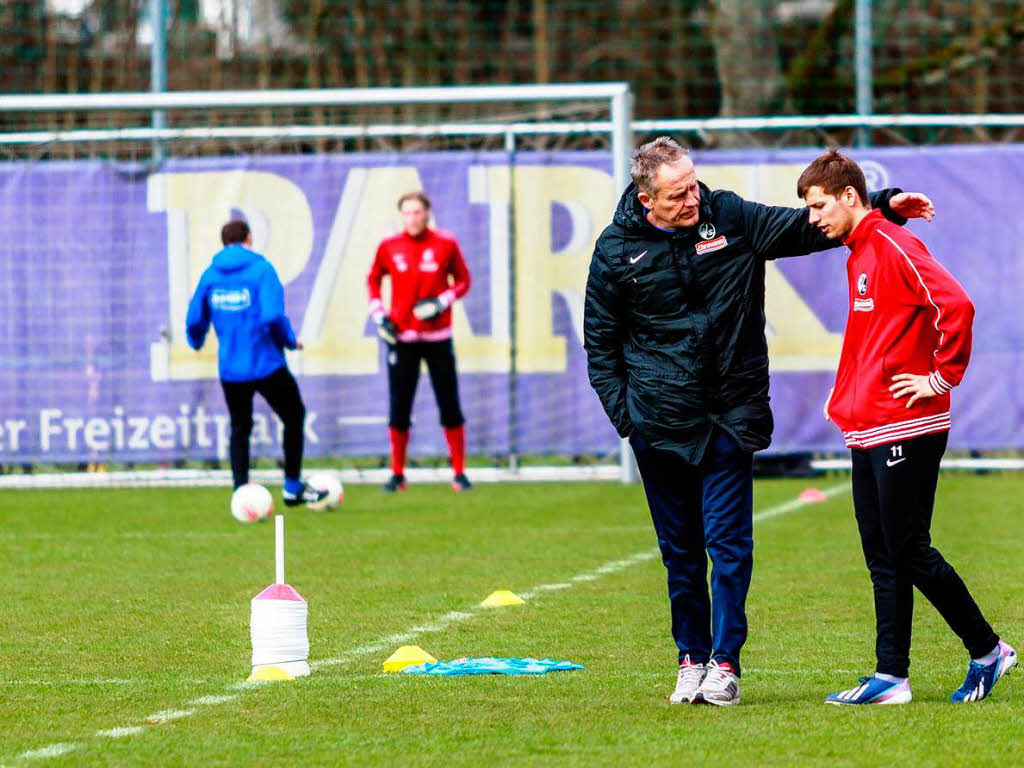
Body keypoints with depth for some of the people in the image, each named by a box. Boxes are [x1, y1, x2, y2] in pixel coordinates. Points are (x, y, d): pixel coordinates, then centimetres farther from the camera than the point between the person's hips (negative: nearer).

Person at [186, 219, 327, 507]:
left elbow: (195, 319, 6)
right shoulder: (261, 269, -10)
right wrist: (290, 341, -2)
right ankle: (293, 486, 17)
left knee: (240, 429, 16)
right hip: (266, 364, -4)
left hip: (230, 370, 4)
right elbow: (273, 317, -20)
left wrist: (196, 342, 27)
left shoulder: (211, 274, 3)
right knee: (294, 417, 15)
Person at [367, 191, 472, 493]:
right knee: (398, 409, 1)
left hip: (437, 337, -1)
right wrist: (378, 314, 1)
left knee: (450, 408, 1)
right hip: (401, 337, 1)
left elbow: (462, 280, 5)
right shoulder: (388, 247, 0)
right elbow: (373, 280, 14)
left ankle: (459, 473, 10)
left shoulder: (445, 244, -3)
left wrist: (443, 301, -12)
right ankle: (397, 474, 11)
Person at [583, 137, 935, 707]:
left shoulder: (730, 217, 0)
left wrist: (884, 207, -5)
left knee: (729, 542, -6)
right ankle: (692, 655, 19)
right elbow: (600, 340, 7)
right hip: (660, 423, 0)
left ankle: (726, 660, -1)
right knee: (680, 547, 8)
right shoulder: (616, 250, -1)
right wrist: (623, 412, -1)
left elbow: (809, 228, 5)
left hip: (731, 417, 0)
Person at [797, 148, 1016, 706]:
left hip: (905, 428, -10)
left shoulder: (894, 247, -13)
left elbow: (956, 306, -24)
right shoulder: (858, 253, 16)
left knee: (909, 552, -5)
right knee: (883, 558, 8)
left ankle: (988, 651, 6)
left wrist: (942, 377, -16)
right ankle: (891, 677, 9)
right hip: (866, 429, 10)